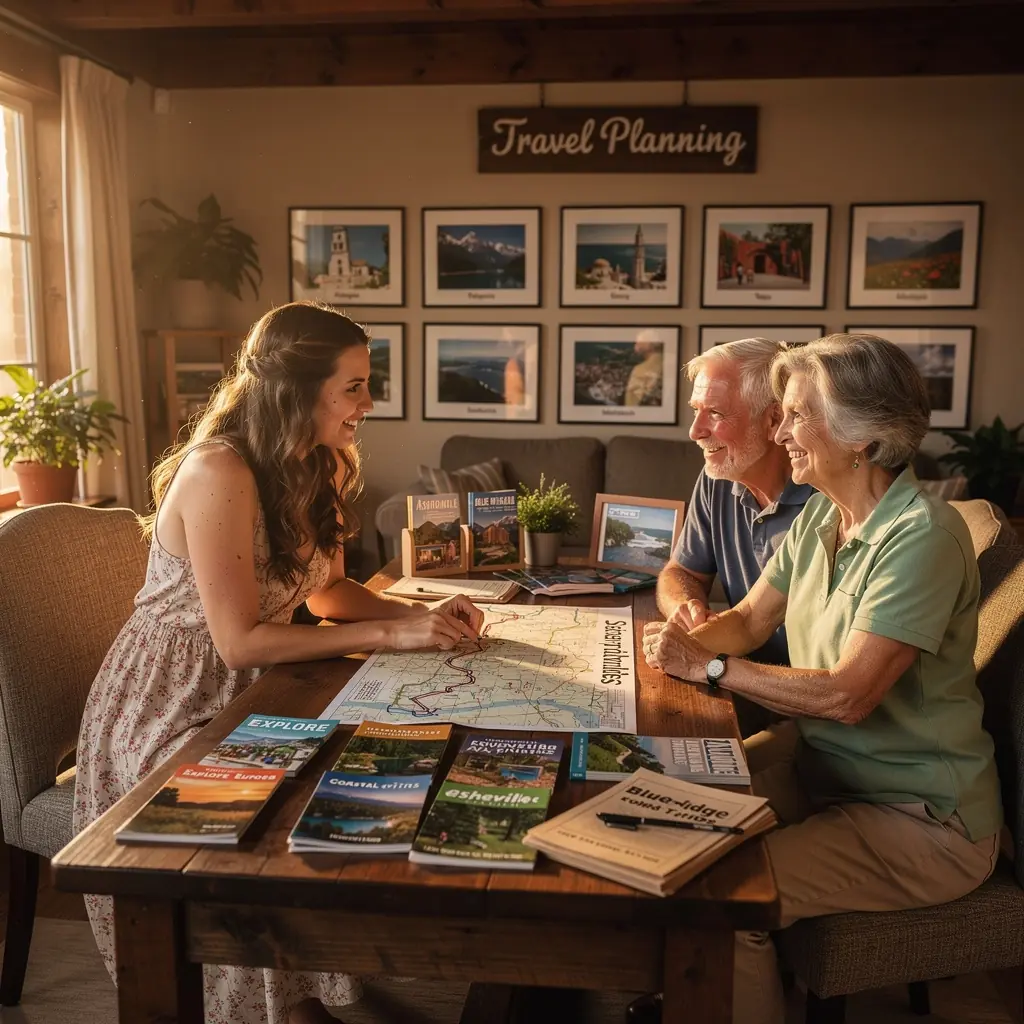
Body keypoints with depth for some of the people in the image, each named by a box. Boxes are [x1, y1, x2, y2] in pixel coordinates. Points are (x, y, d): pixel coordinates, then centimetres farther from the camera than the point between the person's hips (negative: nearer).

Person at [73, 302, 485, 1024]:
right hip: (174, 711, -8)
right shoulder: (219, 474, -26)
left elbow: (326, 588, 10)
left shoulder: (315, 467, 1)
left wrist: (423, 611, -8)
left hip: (249, 692, 8)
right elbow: (240, 641, -27)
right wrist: (391, 633, -26)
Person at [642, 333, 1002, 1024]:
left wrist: (707, 666, -20)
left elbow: (848, 696, -27)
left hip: (921, 815, -8)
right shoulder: (822, 514, 4)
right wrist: (682, 642, -11)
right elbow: (750, 619, 10)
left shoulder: (922, 536, -23)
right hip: (820, 762, 8)